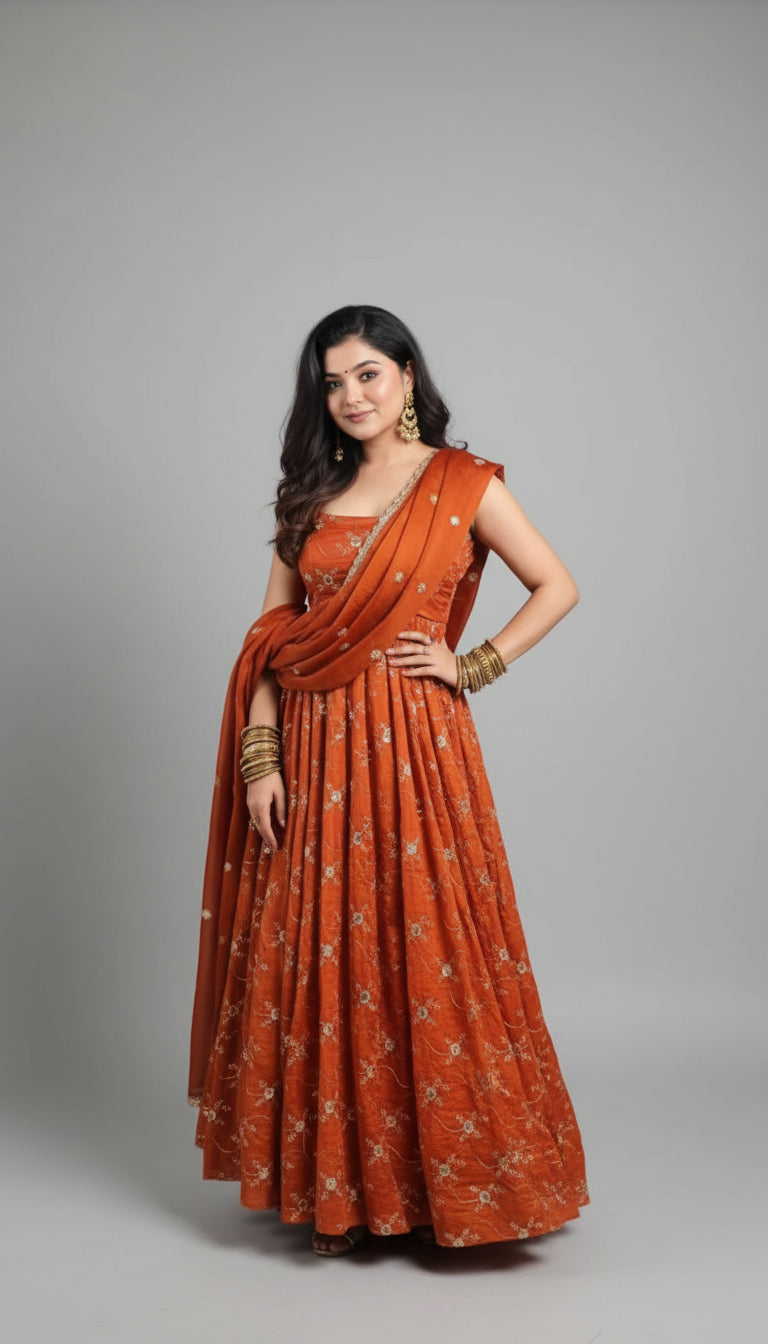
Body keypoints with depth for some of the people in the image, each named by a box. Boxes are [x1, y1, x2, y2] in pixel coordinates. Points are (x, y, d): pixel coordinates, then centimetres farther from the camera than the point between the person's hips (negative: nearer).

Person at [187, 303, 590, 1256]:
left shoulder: (465, 485, 1)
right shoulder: (309, 495, 10)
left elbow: (558, 587, 3)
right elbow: (273, 634, 6)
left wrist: (474, 666, -5)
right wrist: (260, 757, -3)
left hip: (412, 747, -3)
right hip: (312, 752, 4)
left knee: (424, 952, 0)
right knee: (316, 959, 6)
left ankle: (444, 1177, 17)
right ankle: (333, 1185, 20)